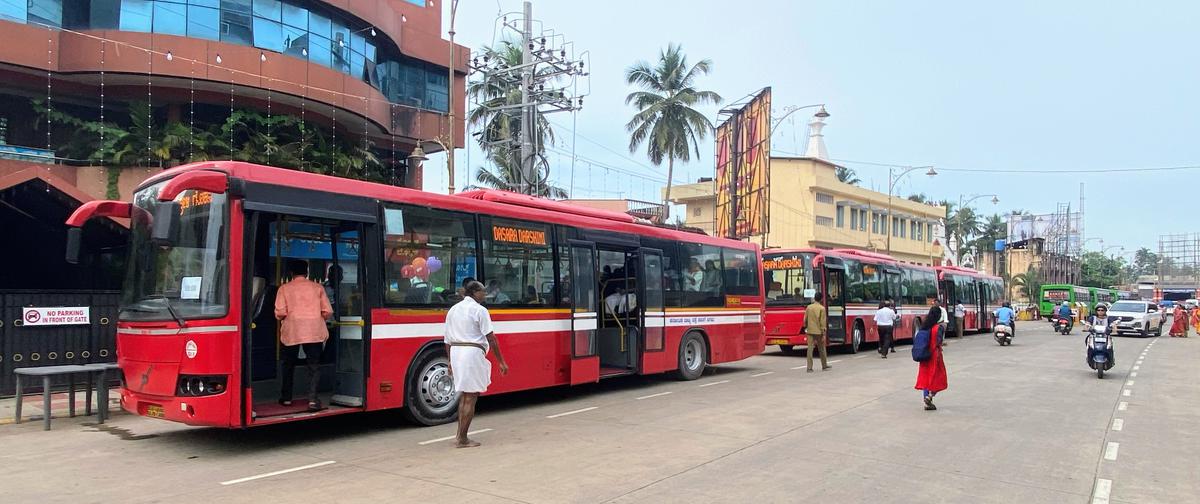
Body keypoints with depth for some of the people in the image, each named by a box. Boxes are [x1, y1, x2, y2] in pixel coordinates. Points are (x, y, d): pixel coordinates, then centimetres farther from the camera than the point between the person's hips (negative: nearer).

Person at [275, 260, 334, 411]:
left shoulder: (284, 288, 2)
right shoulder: (317, 287, 4)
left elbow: (280, 313, -6)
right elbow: (328, 312, 1)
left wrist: (286, 317, 15)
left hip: (291, 332, 0)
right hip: (314, 332, 0)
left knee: (289, 365, 18)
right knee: (314, 365, 2)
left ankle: (286, 398, 25)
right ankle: (312, 399, -11)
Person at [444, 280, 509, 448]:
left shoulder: (453, 310, 15)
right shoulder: (479, 310, -6)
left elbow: (447, 340, 16)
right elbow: (491, 338, -10)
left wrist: (451, 362, 23)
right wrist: (501, 362, -6)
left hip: (455, 352, 7)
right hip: (473, 353, -7)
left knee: (464, 394, 18)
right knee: (471, 397, -1)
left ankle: (460, 434, 18)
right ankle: (462, 440, 2)